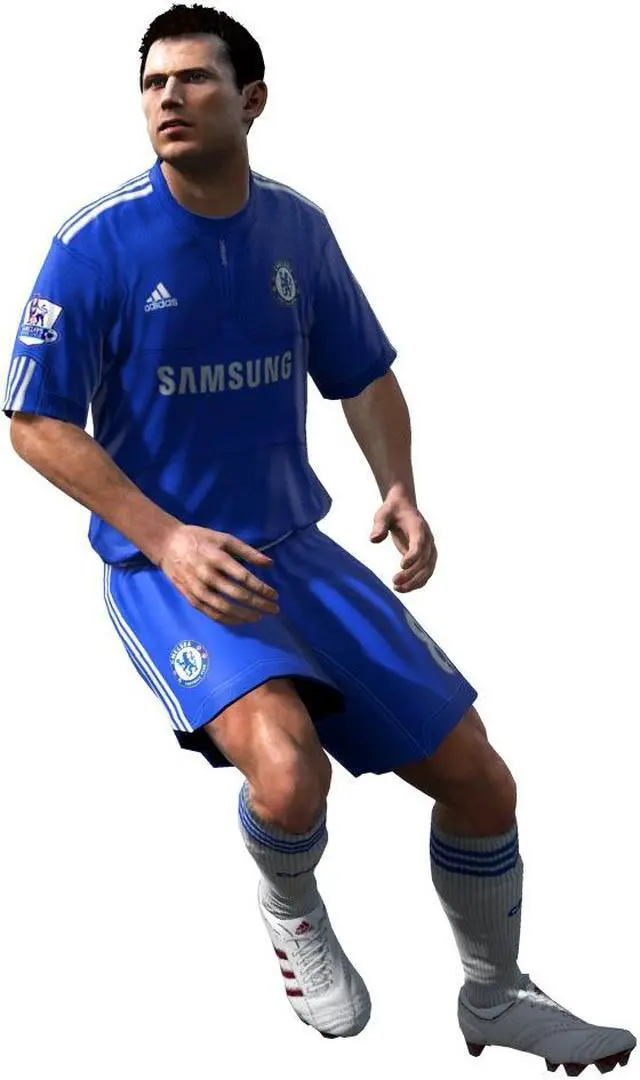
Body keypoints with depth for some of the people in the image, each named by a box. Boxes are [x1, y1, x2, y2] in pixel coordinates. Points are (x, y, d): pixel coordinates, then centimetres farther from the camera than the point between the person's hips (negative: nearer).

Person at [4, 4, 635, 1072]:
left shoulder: (297, 227, 2)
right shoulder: (96, 242, -12)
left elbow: (364, 377, 15)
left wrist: (399, 487, -4)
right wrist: (166, 539, -22)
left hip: (295, 545, 5)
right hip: (163, 559, -5)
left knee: (477, 780, 2)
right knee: (287, 767, -33)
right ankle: (290, 910, 6)